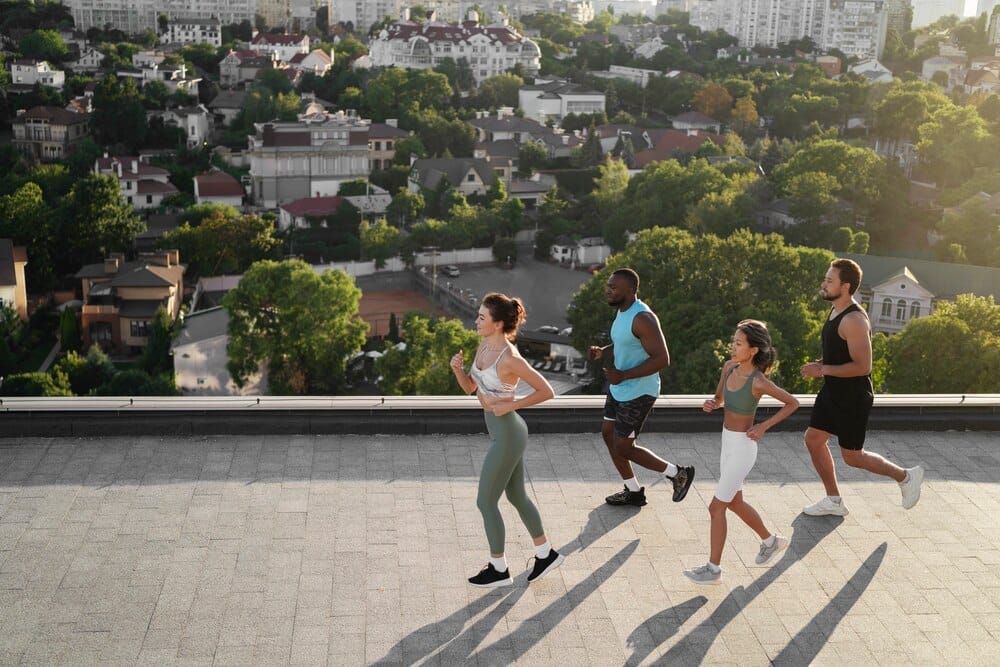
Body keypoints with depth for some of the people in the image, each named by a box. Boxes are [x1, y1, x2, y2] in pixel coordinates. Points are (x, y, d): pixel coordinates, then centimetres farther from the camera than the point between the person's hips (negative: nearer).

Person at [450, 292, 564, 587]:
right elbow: (469, 387, 9)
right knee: (516, 496, 20)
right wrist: (457, 368, -10)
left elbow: (546, 391, -18)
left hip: (507, 434, -9)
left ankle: (499, 569, 20)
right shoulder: (484, 346, 1)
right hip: (502, 431, 9)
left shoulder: (510, 358, -25)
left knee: (486, 501, 4)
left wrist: (511, 405, -21)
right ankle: (546, 554, 37)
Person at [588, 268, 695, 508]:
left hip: (638, 392, -10)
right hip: (619, 387, 10)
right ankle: (633, 492, 29)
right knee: (608, 434, 15)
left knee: (623, 447, -2)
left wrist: (624, 376, -28)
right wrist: (603, 351, 3)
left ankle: (678, 473, 14)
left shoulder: (642, 318, -26)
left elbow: (662, 359, -29)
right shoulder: (623, 311, 4)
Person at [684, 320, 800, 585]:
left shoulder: (759, 381, -23)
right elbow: (719, 398, 12)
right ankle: (770, 541, 44)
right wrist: (711, 404, -12)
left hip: (742, 448, -8)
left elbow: (793, 403, -11)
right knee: (734, 503, 22)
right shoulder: (729, 366, -3)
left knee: (716, 507, -1)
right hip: (728, 443, 8)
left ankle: (714, 568, 12)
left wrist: (764, 426, -15)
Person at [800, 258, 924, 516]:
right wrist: (820, 363, 3)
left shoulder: (853, 320, -25)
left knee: (852, 456, 3)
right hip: (832, 391, 10)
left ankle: (905, 476, 23)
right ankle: (834, 501, 24)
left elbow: (862, 366, -28)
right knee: (813, 439, 11)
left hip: (853, 398, -10)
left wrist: (822, 370, -25)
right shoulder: (835, 311, 6)